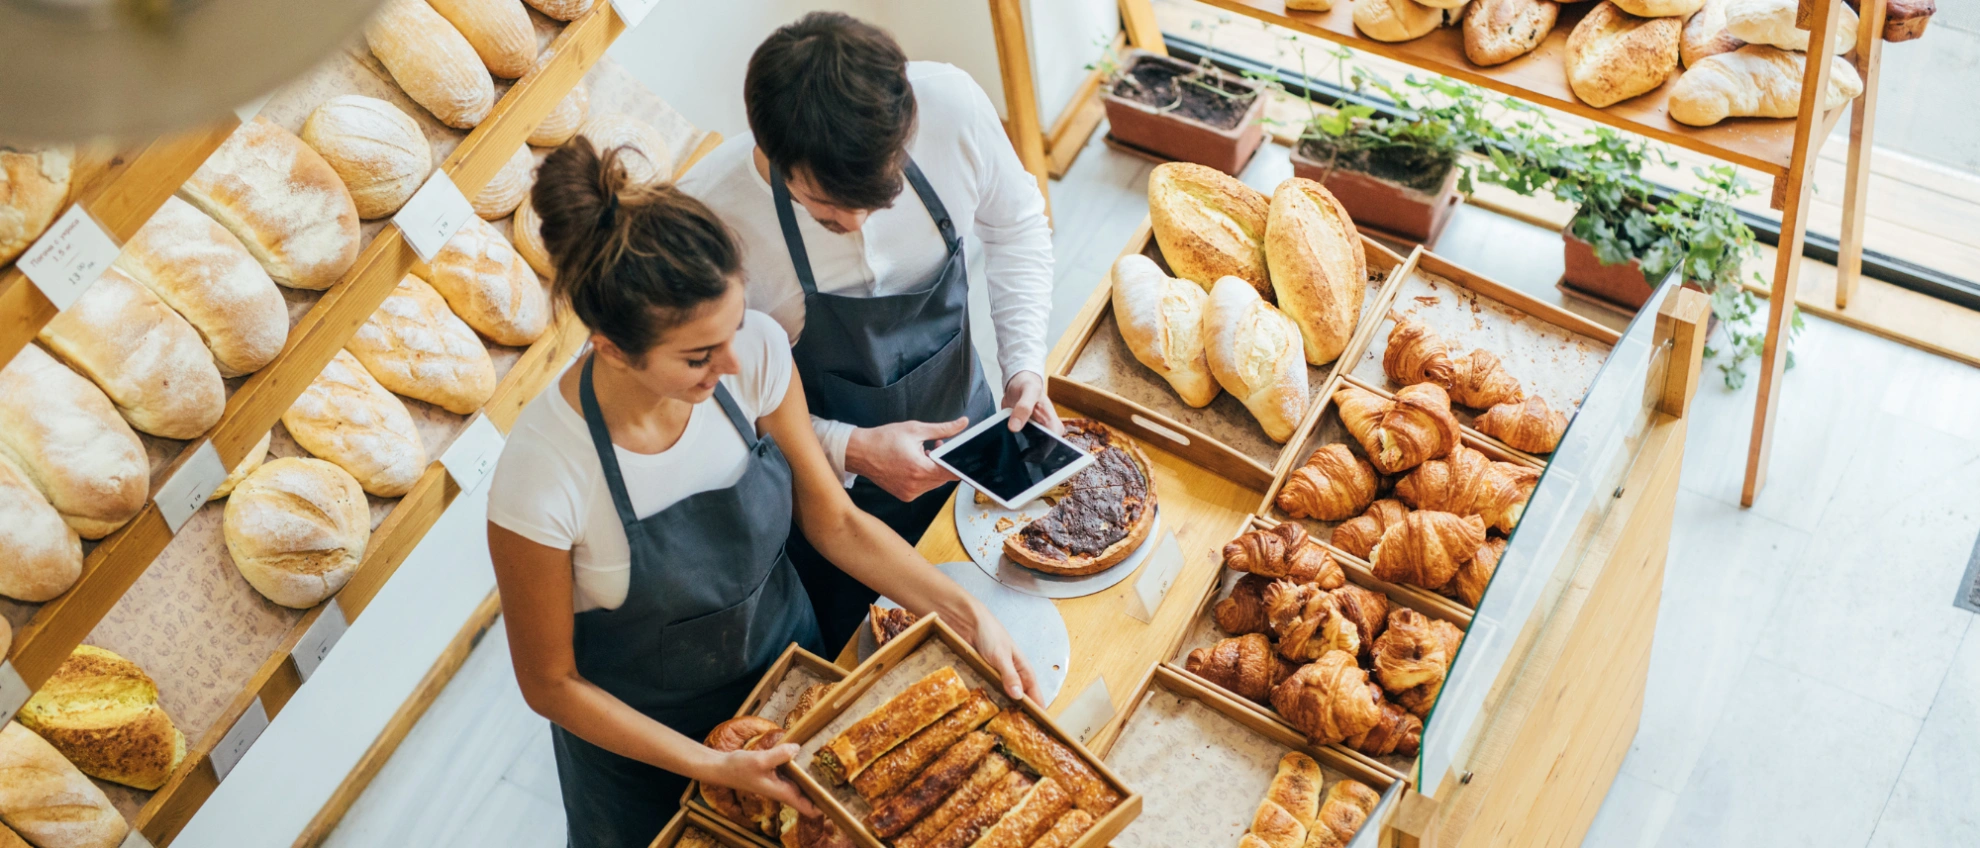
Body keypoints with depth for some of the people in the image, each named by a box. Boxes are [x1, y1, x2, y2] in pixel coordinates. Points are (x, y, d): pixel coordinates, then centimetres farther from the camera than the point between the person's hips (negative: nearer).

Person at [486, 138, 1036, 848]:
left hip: (787, 655, 4)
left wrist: (968, 614, -16)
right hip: (641, 735, -4)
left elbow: (833, 520, -9)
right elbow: (551, 683, -19)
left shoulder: (756, 351, -25)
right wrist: (712, 768, -22)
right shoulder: (541, 480, -35)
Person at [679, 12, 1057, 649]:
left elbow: (1015, 224, -3)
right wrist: (850, 450, -28)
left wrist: (1025, 363, -14)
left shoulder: (951, 106, -26)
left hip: (965, 428, 3)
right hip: (828, 500, -3)